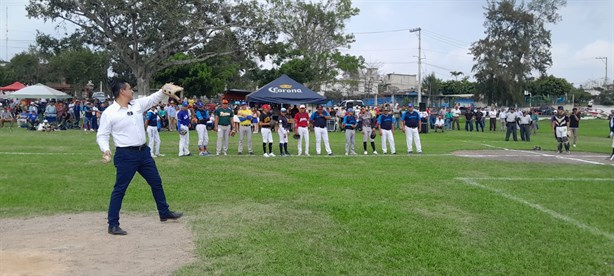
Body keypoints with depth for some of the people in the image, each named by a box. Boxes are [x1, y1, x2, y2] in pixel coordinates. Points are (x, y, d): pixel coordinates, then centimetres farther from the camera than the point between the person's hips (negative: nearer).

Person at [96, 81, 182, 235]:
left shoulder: (137, 104, 6)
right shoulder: (109, 113, -9)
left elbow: (154, 98, 17)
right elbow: (102, 135, -8)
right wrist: (106, 150, -23)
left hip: (143, 152, 7)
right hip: (125, 155, -7)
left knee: (156, 182, 17)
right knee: (120, 189, -1)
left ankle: (164, 213, 35)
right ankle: (113, 225, 9)